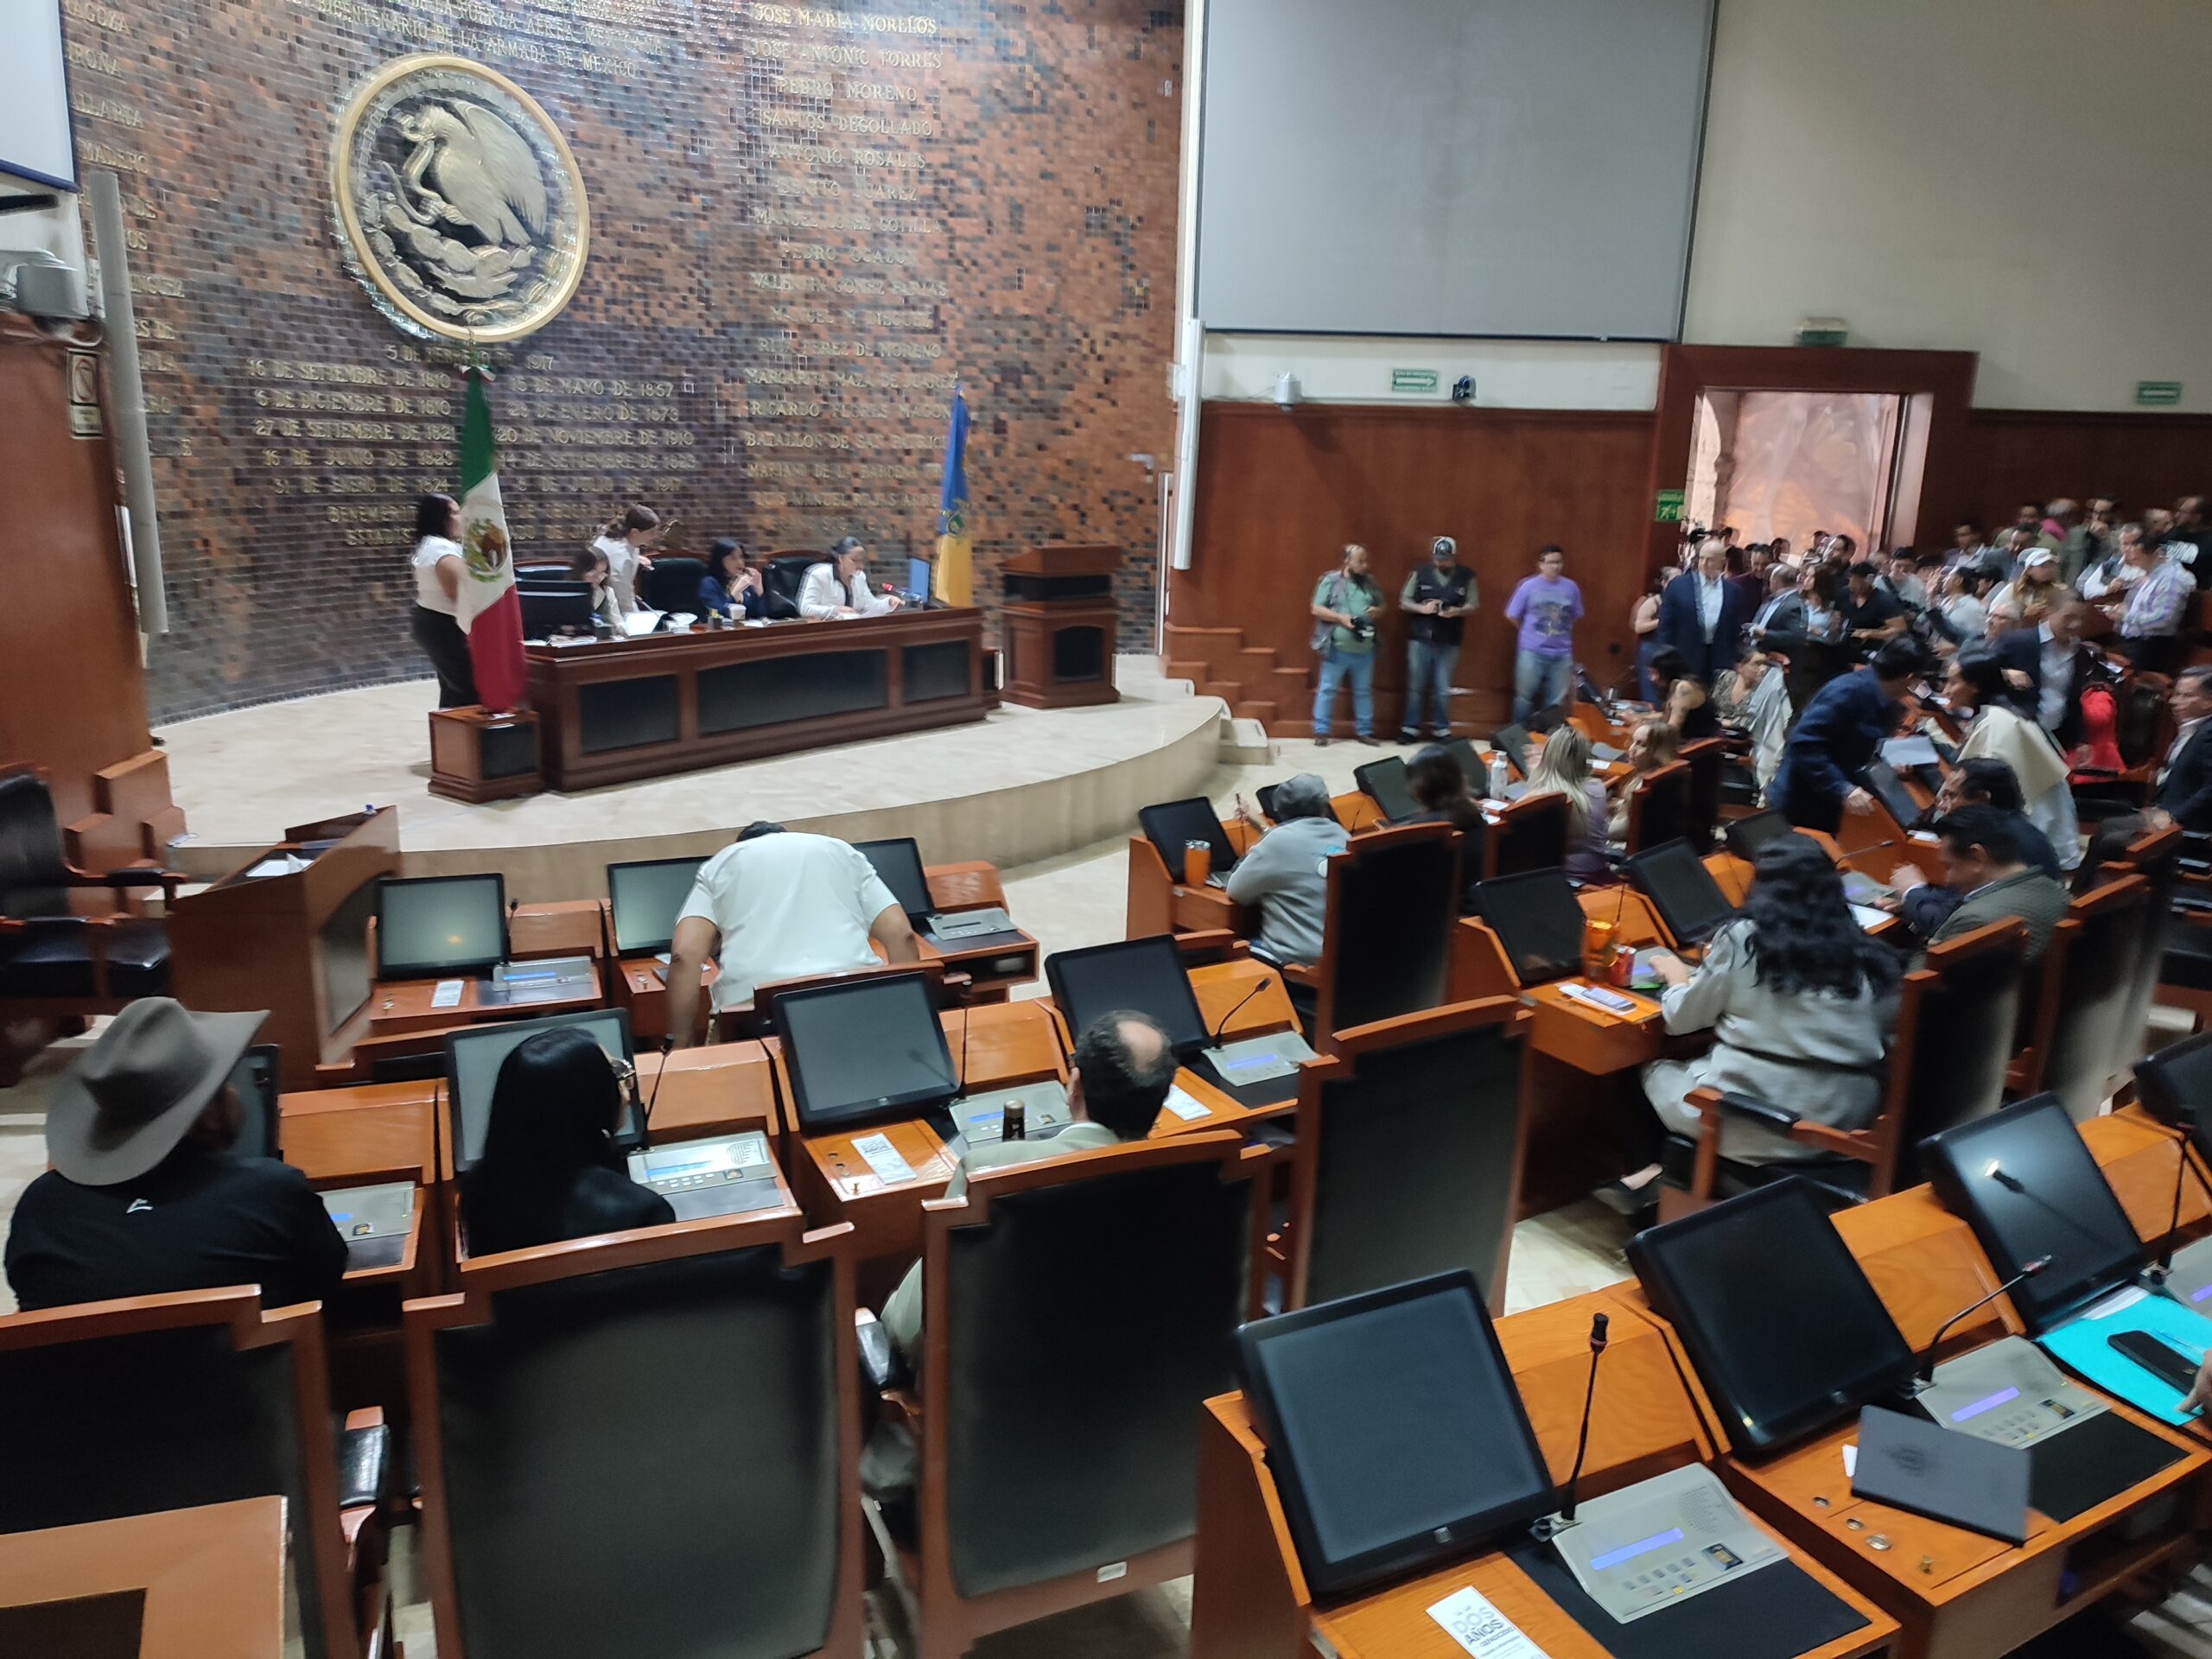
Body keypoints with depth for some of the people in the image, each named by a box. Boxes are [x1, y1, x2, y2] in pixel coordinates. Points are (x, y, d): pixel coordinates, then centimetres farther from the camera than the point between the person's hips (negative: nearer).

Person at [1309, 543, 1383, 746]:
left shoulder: (1370, 582, 9)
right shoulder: (1331, 581, -5)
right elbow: (1317, 609, -7)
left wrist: (1376, 611, -5)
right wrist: (1341, 618, -17)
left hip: (1364, 649, 4)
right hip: (1337, 648, -4)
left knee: (1364, 691, 11)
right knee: (1327, 689, 2)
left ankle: (1364, 731, 21)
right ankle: (1321, 731, 9)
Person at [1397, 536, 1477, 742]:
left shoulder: (1466, 577, 0)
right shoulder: (1420, 574, 0)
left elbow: (1473, 604, 3)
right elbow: (1404, 601, 3)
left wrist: (1458, 611, -17)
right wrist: (1422, 608, -15)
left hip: (1449, 642, 0)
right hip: (1420, 638, 0)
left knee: (1443, 689, 6)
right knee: (1416, 686, 6)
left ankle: (1442, 729, 16)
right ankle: (1410, 728, 15)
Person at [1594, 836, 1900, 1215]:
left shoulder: (1741, 939, -6)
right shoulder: (1868, 955, 3)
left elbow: (1681, 1019, 3)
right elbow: (1885, 1030, 17)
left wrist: (1678, 978, 24)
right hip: (1847, 1126, 4)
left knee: (1657, 1071, 24)